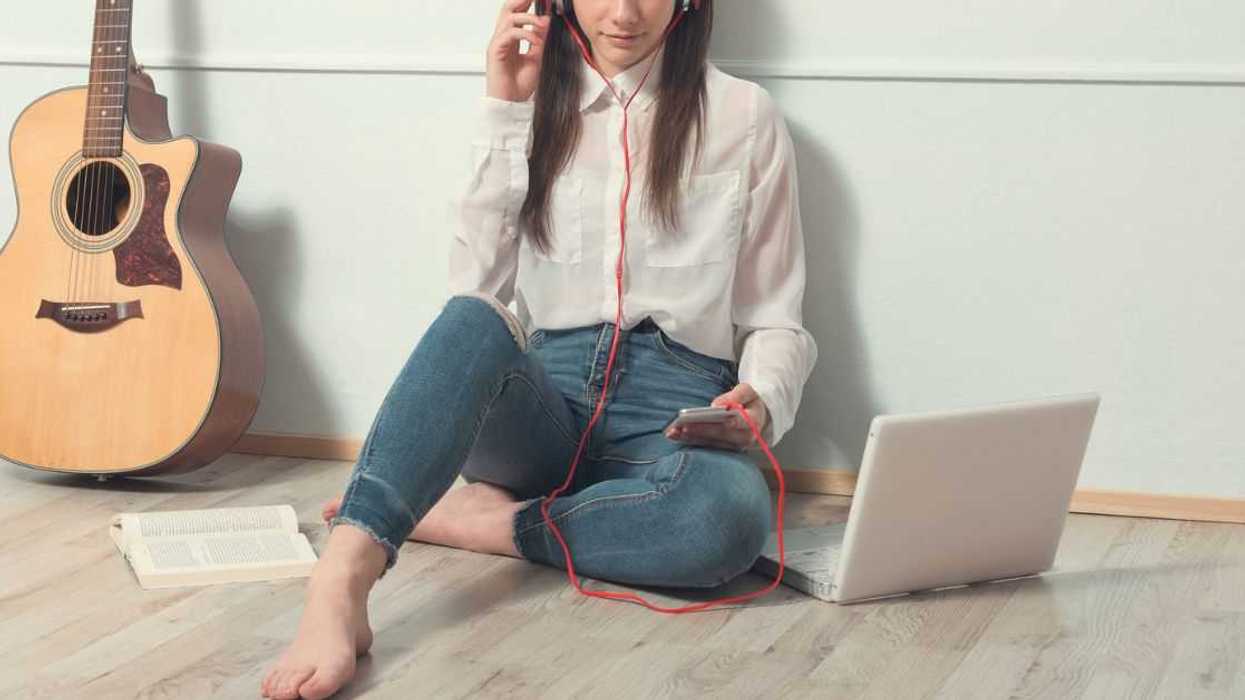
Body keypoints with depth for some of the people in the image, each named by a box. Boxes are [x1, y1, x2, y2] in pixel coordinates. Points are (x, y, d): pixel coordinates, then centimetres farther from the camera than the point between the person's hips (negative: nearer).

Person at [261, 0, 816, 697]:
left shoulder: (744, 115, 6)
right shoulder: (539, 108, 13)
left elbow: (776, 319, 8)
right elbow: (479, 291, 1)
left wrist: (762, 399, -14)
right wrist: (506, 114, -2)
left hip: (673, 405, -1)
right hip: (541, 401, 1)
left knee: (735, 512, -38)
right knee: (475, 323, -35)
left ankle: (465, 519, -21)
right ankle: (339, 591, -51)